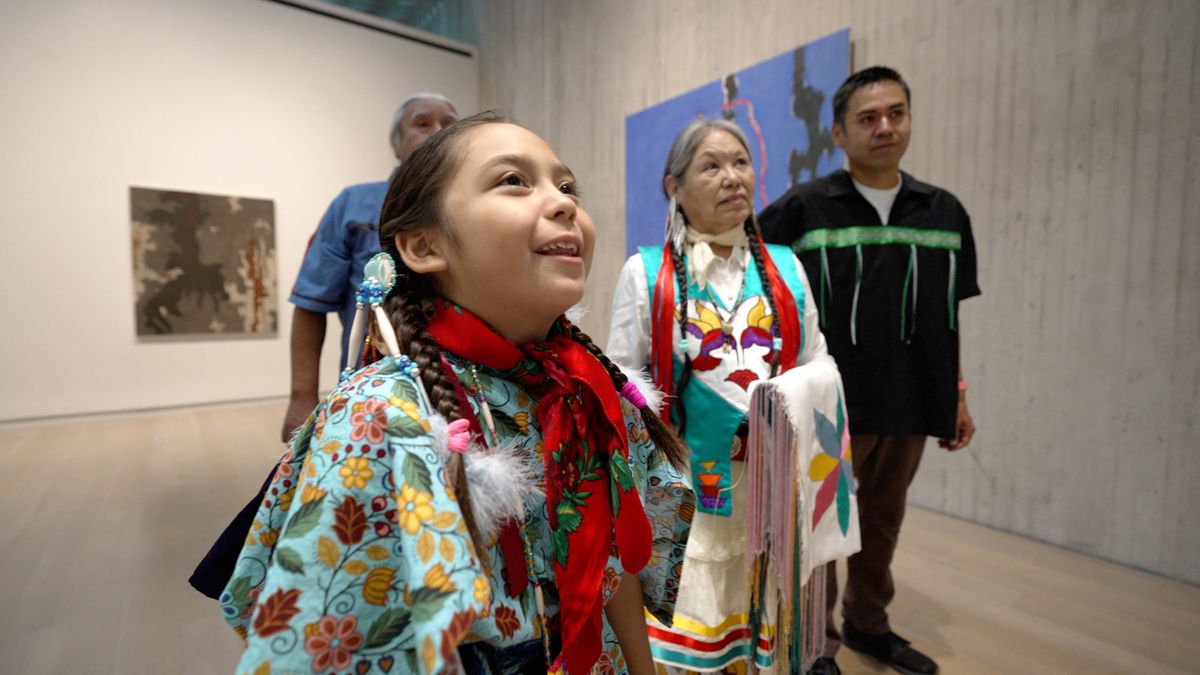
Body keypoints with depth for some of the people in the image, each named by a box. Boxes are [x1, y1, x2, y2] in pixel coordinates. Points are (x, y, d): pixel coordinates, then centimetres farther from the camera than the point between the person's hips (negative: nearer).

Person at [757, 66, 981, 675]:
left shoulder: (944, 212, 7)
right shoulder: (802, 208, -7)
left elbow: (946, 316, 12)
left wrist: (957, 395, 12)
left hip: (910, 405, 5)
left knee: (883, 521, 20)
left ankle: (868, 624, 42)